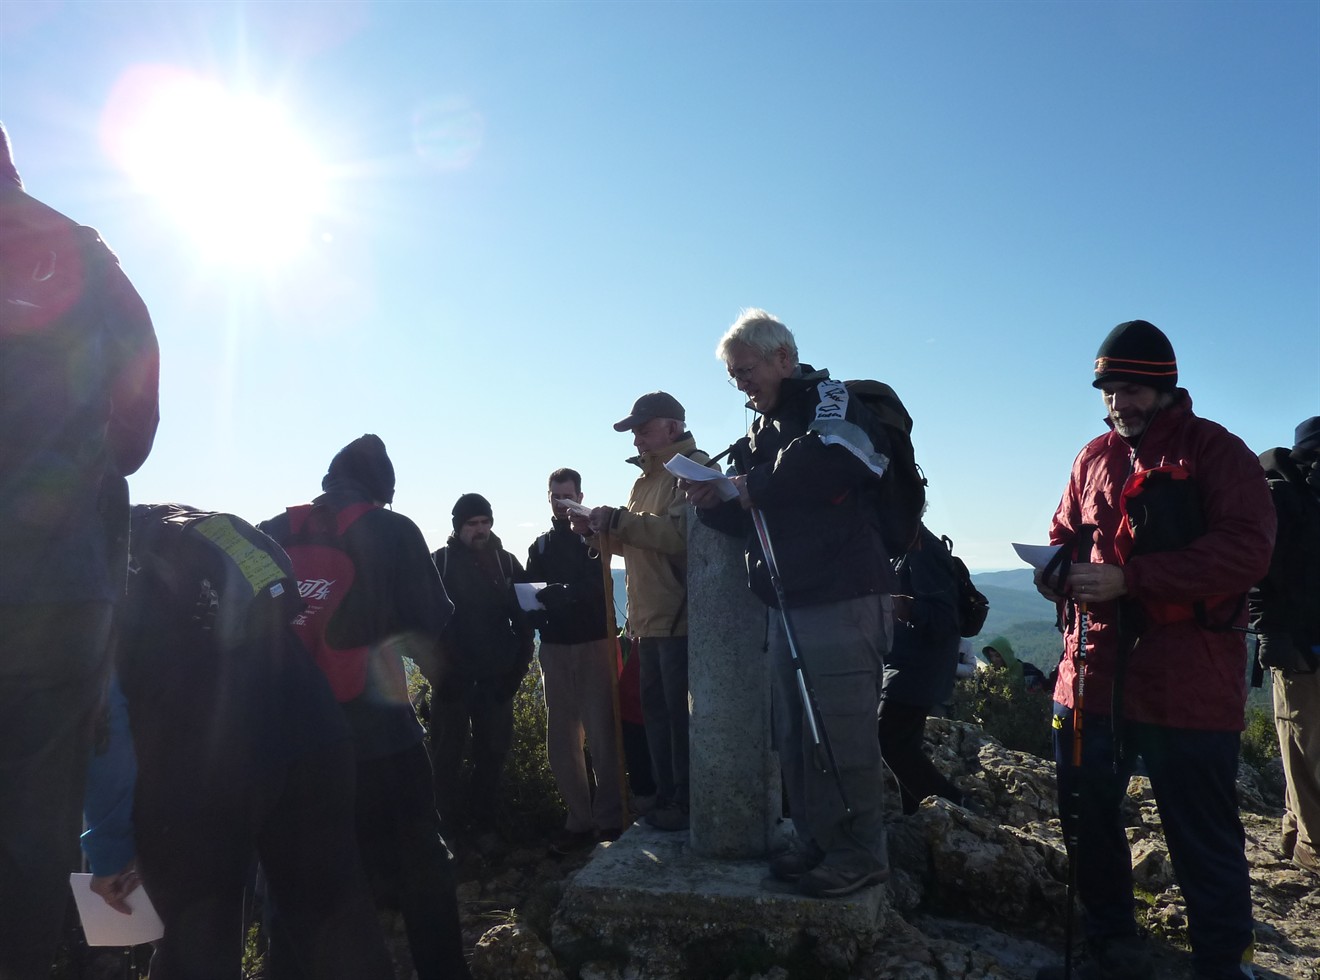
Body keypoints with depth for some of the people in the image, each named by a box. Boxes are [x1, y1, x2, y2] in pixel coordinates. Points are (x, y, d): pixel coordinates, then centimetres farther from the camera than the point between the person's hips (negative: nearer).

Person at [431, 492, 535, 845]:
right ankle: (452, 825, 16)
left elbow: (524, 612, 6)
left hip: (497, 674, 2)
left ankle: (483, 822, 20)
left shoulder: (506, 562, 6)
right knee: (448, 751, 3)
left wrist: (519, 661, -2)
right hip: (452, 673, -2)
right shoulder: (440, 562, -1)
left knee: (493, 750, 7)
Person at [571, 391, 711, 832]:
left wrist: (618, 519, -22)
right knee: (656, 710, 13)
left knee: (681, 714, -3)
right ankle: (666, 798, 24)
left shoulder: (693, 469, -9)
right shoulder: (647, 477, 21)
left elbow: (681, 532, -25)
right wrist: (600, 530, 7)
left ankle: (688, 804, 8)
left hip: (680, 618, -9)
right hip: (650, 619, 9)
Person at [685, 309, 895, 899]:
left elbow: (829, 457, -28)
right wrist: (716, 503, 3)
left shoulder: (828, 399, -4)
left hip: (844, 599, -9)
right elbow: (757, 520, 23)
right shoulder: (765, 430, 21)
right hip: (788, 602, 9)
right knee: (794, 733, 14)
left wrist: (754, 485, -15)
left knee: (841, 731, -5)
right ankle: (819, 843, 27)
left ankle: (861, 854, 11)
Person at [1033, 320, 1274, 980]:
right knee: (1086, 822, 15)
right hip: (1094, 674, 6)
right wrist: (1057, 570, -3)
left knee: (1204, 845, 4)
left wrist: (1131, 578, -22)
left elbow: (1246, 549, -16)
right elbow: (1065, 536, 21)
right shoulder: (1094, 458, 13)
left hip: (1186, 684, -6)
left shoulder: (1215, 451, -4)